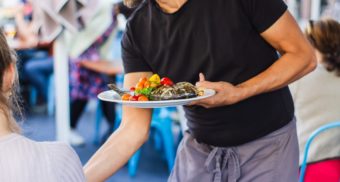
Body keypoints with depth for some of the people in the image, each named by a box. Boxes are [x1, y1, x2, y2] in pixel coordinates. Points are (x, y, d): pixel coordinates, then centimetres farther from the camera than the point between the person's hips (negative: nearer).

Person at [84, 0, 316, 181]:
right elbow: (134, 129, -11)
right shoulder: (137, 32, -9)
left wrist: (238, 93, -25)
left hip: (267, 146, -3)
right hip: (198, 151, 3)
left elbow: (304, 56, -12)